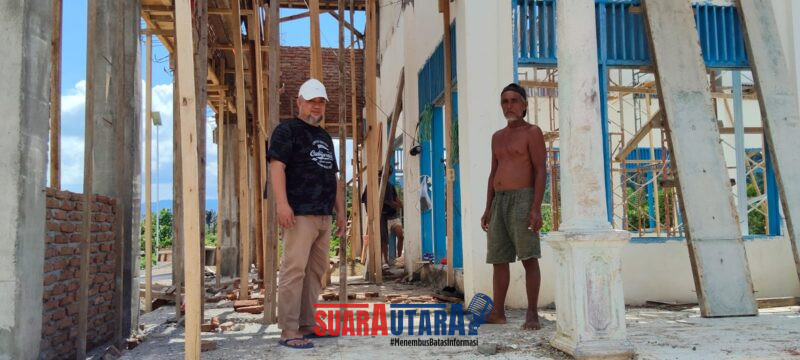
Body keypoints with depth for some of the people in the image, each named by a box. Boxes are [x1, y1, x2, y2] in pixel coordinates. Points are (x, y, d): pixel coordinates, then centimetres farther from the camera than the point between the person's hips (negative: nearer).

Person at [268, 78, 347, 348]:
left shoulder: (325, 138, 24)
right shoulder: (287, 130, 1)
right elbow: (277, 166, -11)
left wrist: (341, 211, 19)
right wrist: (282, 204, -23)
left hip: (324, 215, 8)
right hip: (300, 213, -8)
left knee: (316, 271, 8)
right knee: (294, 269, -12)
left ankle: (307, 324, 15)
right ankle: (288, 331, -9)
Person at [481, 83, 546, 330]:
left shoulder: (532, 132, -1)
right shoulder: (497, 137, 20)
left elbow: (541, 171, -8)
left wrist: (536, 208, -19)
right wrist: (488, 209, 12)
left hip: (522, 199, -7)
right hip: (499, 201, 7)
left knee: (529, 258, -8)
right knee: (498, 259, 6)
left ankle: (532, 314, -4)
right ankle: (497, 312, 12)